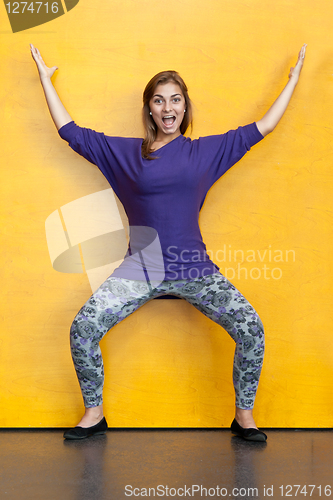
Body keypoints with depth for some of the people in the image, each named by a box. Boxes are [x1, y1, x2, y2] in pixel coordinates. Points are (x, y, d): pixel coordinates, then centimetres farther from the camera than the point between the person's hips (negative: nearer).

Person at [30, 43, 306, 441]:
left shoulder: (207, 150, 8)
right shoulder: (124, 152, 7)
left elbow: (262, 128, 13)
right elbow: (70, 131, 13)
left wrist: (294, 77, 17)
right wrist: (46, 80, 18)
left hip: (194, 269, 0)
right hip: (140, 268, 0)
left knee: (251, 329, -16)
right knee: (82, 328, -15)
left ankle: (244, 415, 7)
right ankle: (93, 414, 8)